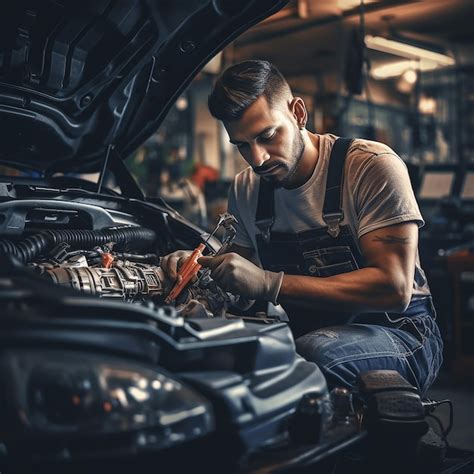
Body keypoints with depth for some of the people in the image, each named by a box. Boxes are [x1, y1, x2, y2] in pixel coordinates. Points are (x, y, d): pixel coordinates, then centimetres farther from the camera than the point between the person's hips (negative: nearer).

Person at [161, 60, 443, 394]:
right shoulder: (245, 189, 5)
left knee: (314, 352, -38)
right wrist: (199, 266, -8)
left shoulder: (372, 166, -14)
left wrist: (269, 283, -29)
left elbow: (394, 289, -22)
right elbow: (246, 276, 16)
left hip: (397, 331, -4)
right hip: (308, 332, 5)